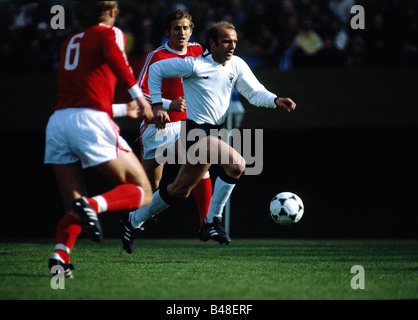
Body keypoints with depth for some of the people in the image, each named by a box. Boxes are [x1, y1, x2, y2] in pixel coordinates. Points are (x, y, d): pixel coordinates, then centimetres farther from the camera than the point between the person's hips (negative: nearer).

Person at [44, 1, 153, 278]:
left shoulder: (70, 43, 30)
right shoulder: (110, 33, 11)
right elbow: (113, 54, -16)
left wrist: (125, 109, 47)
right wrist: (138, 95, -16)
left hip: (57, 121, 6)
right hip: (91, 122, -6)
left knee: (74, 209, 11)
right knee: (142, 192, 3)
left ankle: (60, 255, -18)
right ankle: (93, 204, -26)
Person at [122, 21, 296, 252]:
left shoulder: (236, 65, 6)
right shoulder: (195, 65, -12)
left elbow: (255, 93, 2)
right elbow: (156, 69, -4)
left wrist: (276, 101, -18)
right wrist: (157, 105, -8)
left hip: (213, 133, 8)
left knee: (180, 191, 15)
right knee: (236, 164, -26)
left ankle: (134, 221, 32)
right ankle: (213, 222, -15)